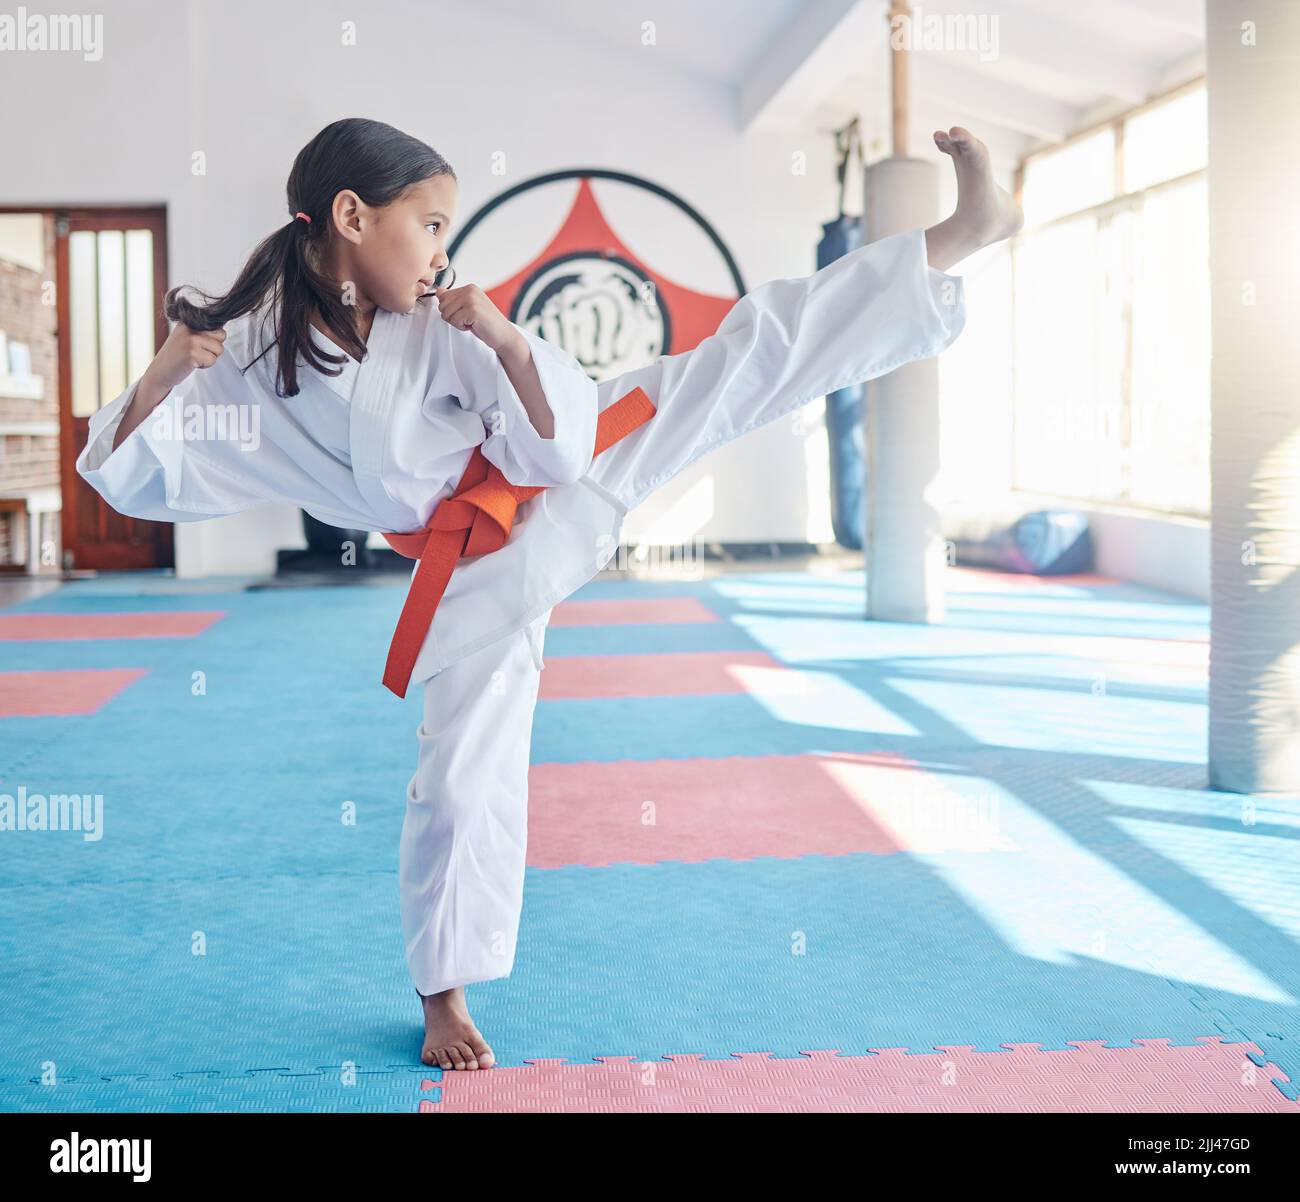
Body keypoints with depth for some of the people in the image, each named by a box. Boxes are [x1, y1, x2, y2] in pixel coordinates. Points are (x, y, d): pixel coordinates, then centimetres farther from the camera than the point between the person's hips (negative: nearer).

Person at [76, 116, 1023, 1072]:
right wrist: (161, 378, -25)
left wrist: (510, 340, -30)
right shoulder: (251, 354, -12)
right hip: (484, 570, 0)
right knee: (465, 781, 2)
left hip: (569, 486, 1)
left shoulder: (439, 328, -12)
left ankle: (965, 232, -11)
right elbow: (139, 481, -7)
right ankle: (445, 994, 24)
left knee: (745, 356, -10)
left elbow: (557, 449, -14)